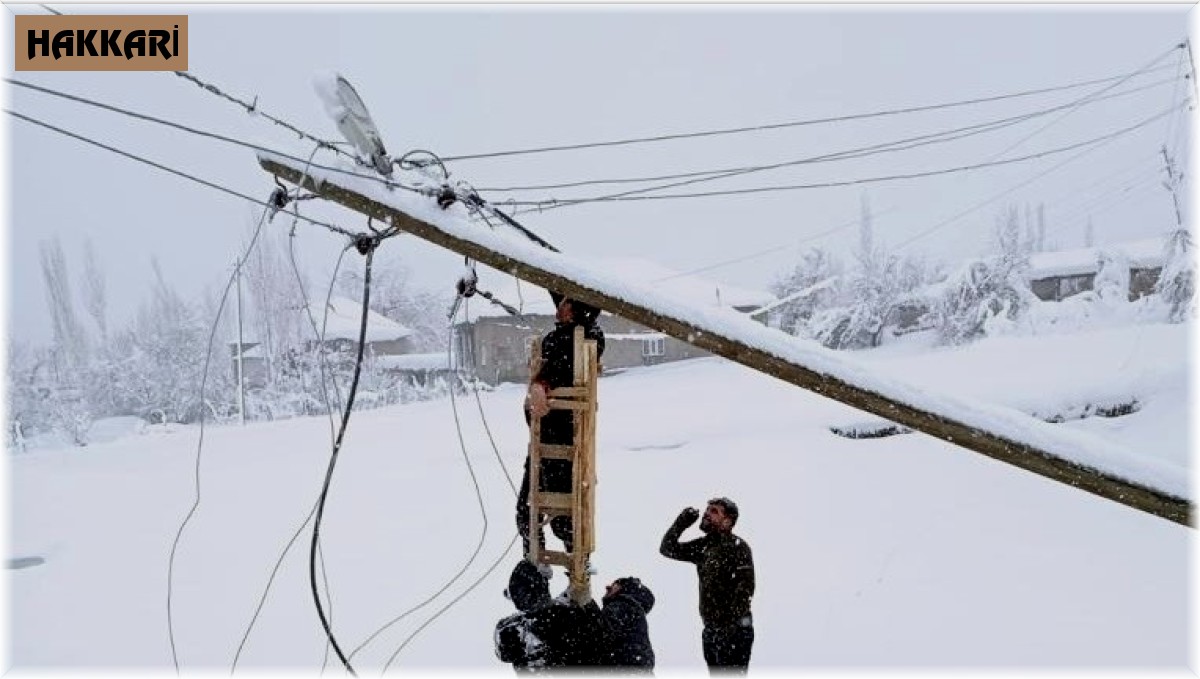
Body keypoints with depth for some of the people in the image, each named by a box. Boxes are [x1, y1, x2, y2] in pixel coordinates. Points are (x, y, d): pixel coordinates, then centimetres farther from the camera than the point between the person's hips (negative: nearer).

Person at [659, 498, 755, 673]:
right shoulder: (703, 546, 12)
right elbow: (667, 549, 16)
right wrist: (681, 523, 3)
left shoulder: (737, 546, -11)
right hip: (711, 632, 8)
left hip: (734, 632, -8)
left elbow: (745, 587, -19)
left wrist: (732, 624, -23)